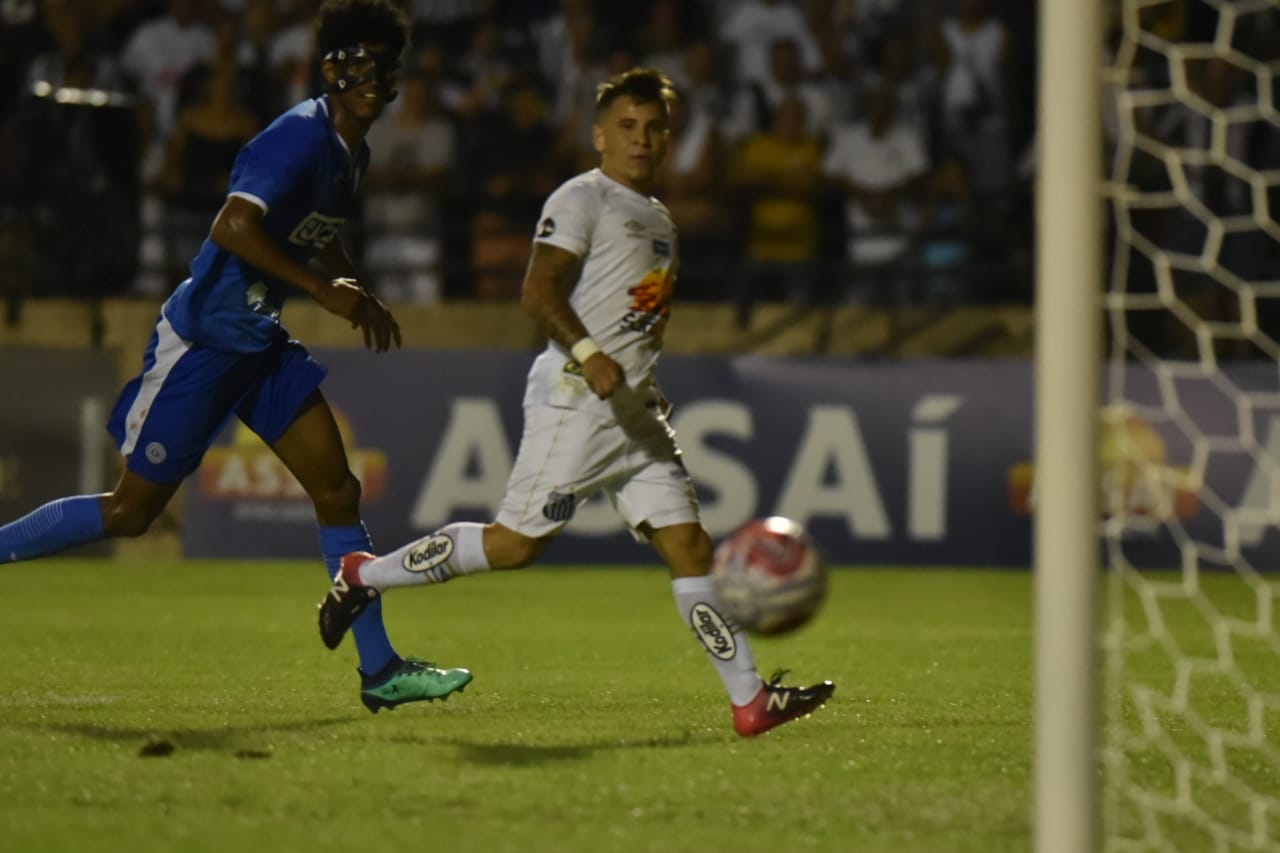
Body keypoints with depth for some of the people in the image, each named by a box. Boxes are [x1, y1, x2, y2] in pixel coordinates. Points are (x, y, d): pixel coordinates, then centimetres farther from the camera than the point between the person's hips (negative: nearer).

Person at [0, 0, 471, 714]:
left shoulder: (352, 151, 9)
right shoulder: (302, 137, -20)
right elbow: (233, 228, -32)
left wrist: (363, 298, 17)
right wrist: (325, 292, -29)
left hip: (261, 342, 9)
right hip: (202, 339, -9)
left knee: (338, 491, 0)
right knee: (133, 509, -2)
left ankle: (380, 670, 1)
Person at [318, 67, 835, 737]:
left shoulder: (659, 220, 21)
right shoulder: (582, 199, -6)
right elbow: (538, 292, -17)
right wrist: (588, 355, -28)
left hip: (634, 409, 8)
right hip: (575, 401, -8)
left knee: (686, 540, 0)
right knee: (518, 541, -8)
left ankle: (750, 699, -5)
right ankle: (366, 575, 8)